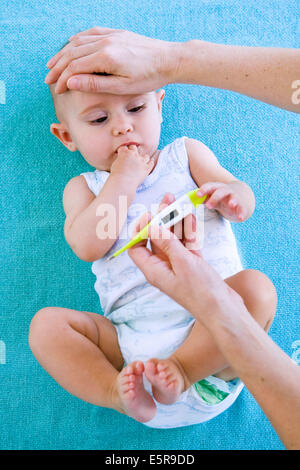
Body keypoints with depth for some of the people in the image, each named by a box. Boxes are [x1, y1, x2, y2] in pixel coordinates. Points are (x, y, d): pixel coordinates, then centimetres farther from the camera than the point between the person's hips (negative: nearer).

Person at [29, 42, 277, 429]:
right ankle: (117, 391, -24)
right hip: (132, 338, 1)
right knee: (46, 324, -14)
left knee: (256, 286, -27)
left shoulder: (186, 154, 12)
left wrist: (231, 197, -21)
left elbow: (244, 199, 4)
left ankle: (184, 369, -23)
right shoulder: (83, 188, 12)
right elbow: (89, 246, -8)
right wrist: (123, 179, -8)